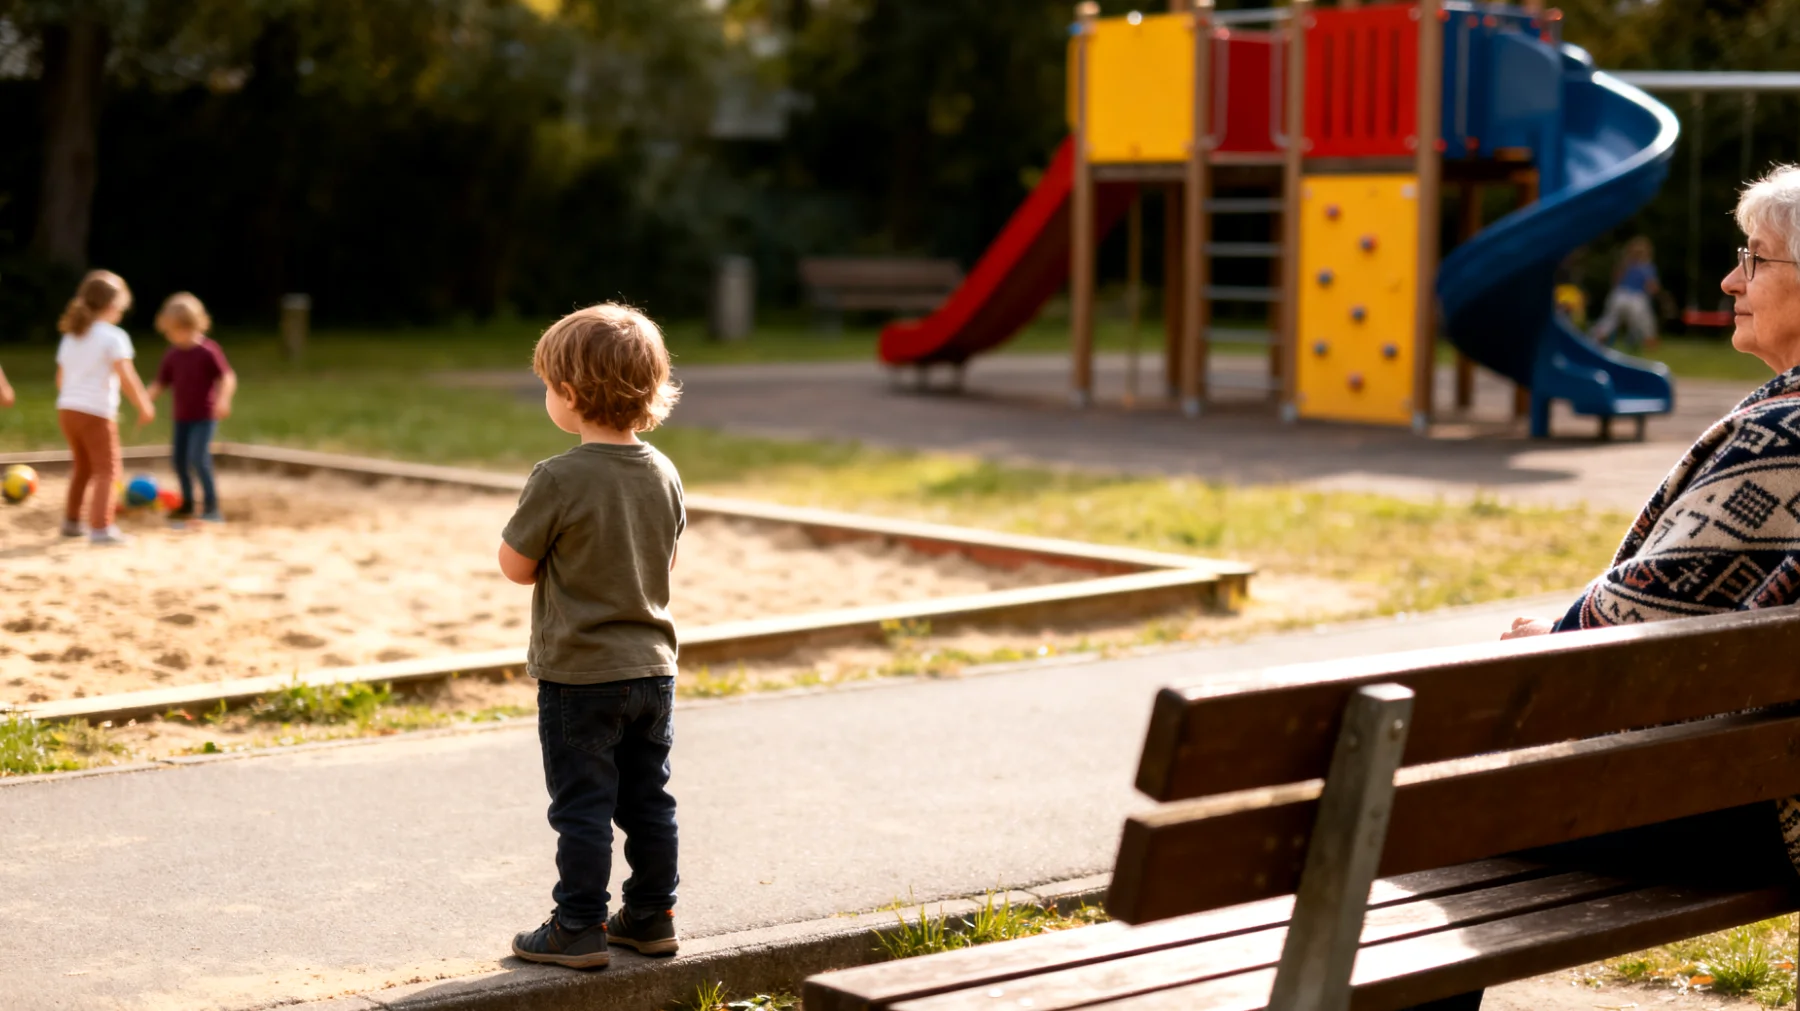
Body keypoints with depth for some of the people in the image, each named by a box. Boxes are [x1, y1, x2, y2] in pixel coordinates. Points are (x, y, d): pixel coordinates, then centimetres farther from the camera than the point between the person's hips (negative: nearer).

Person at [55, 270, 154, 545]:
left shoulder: (70, 336, 13)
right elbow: (126, 376, -18)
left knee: (82, 465, 23)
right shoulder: (114, 336, -9)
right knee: (107, 469, -2)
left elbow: (60, 378, 16)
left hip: (67, 409, 7)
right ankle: (100, 527, -12)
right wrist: (144, 406, -10)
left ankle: (71, 520, 31)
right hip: (97, 412, -7)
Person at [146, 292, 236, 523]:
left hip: (204, 416, -7)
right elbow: (160, 383, 9)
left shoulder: (208, 351, -14)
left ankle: (212, 508, -11)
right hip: (182, 417, 7)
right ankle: (187, 504, 29)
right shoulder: (172, 355, 4)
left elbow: (228, 378, -15)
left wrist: (223, 399, -31)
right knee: (180, 460, 11)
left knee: (198, 458, -18)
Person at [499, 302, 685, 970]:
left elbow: (515, 565, -10)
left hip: (578, 673, -6)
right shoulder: (663, 474, 1)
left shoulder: (559, 480, -19)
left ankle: (579, 929, 7)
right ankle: (652, 916, 23)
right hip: (652, 666, 6)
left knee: (582, 808, 2)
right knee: (648, 802, 15)